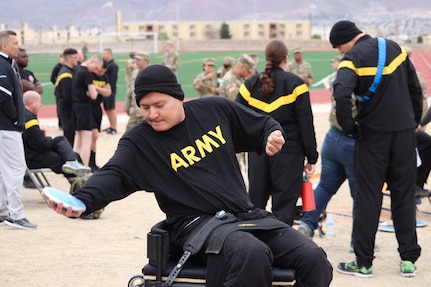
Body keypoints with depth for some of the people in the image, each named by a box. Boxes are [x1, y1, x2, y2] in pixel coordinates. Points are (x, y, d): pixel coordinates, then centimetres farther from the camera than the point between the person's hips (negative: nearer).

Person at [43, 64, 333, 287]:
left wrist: (273, 134, -5)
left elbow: (262, 126, 19)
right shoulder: (140, 141, -4)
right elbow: (114, 175, -20)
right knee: (252, 253, -37)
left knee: (313, 258, -13)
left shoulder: (216, 109, 5)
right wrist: (83, 201, -40)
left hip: (246, 214, 5)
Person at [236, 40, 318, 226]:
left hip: (257, 154, 3)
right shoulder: (295, 84, -4)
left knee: (254, 204, 13)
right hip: (288, 153, -3)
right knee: (284, 210, -1)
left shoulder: (250, 84, 6)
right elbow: (306, 123, -4)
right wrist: (311, 158, 1)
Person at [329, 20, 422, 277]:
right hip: (405, 131, 4)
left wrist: (349, 126, -11)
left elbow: (342, 95, -26)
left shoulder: (353, 58, -11)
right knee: (404, 196, 10)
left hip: (373, 133, -4)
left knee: (368, 197, 3)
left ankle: (364, 262, 4)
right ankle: (409, 259, 10)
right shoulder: (395, 48, 7)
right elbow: (415, 87, 9)